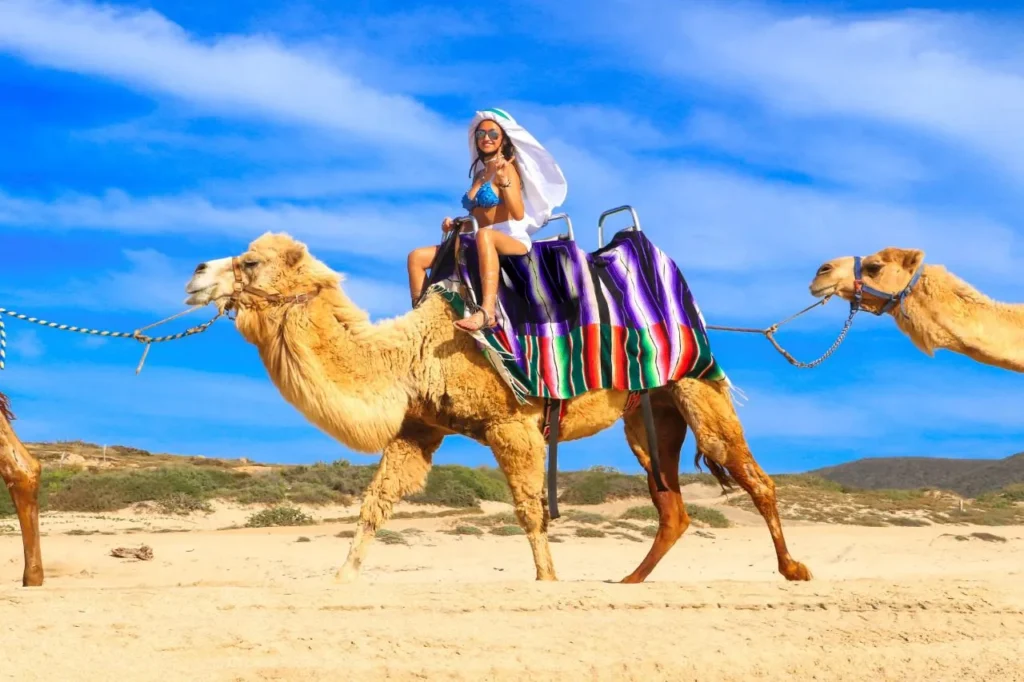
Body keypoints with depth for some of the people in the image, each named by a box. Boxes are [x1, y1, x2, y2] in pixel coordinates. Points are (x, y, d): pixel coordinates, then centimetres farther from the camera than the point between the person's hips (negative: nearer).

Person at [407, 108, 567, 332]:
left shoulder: (507, 168, -2)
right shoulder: (480, 173, 20)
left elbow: (518, 213, -16)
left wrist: (503, 180, -27)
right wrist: (456, 224, 7)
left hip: (512, 239, -8)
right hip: (483, 244, 8)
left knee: (485, 235, -44)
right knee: (417, 257, -2)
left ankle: (487, 312, -57)